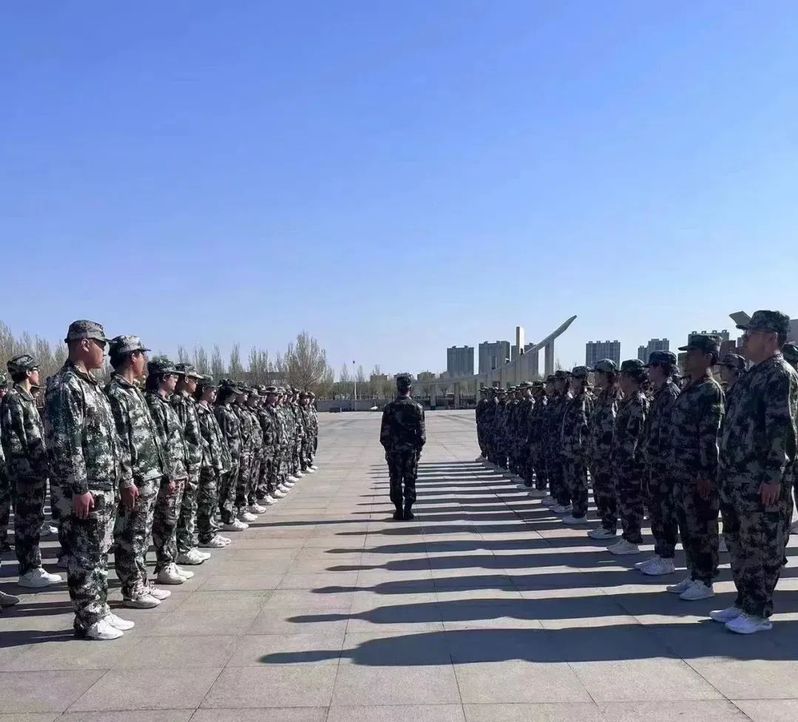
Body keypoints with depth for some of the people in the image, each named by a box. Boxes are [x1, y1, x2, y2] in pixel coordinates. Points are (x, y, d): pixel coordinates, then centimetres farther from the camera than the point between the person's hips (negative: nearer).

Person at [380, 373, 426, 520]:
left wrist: (387, 448, 8)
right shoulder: (417, 408, -4)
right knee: (410, 481, 7)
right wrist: (419, 448, 7)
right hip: (412, 450, 0)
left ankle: (398, 510, 8)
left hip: (394, 451, 0)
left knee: (396, 481, 7)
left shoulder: (389, 408, -4)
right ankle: (408, 510, 7)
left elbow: (384, 433, -3)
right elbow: (421, 432, -4)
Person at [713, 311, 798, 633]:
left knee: (762, 549, 2)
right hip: (737, 480, 9)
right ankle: (744, 603, 27)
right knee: (739, 545, 16)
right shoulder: (754, 375, 16)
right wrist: (728, 473, 19)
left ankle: (759, 613, 12)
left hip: (760, 483, -9)